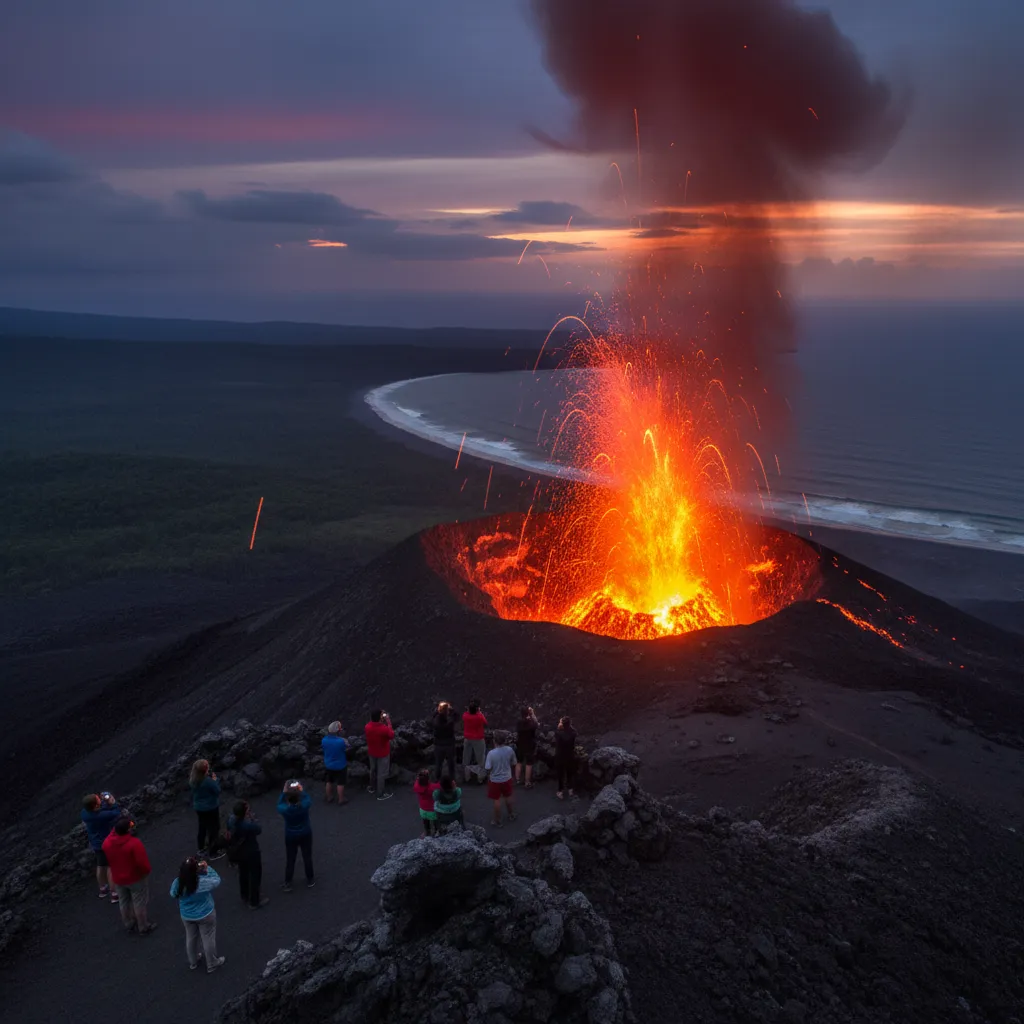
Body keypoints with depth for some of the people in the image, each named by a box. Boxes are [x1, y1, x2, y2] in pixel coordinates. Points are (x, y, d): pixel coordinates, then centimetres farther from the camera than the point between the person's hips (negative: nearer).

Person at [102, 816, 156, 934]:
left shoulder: (107, 842, -16)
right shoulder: (134, 843, -31)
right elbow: (142, 862, -28)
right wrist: (147, 870, -5)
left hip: (118, 878, 5)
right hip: (136, 878, -5)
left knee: (124, 902, 24)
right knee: (140, 903, 12)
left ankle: (128, 925, 41)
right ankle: (144, 927, 26)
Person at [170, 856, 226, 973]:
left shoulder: (177, 883, -24)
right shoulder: (204, 882, -34)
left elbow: (173, 894, -1)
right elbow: (216, 880, -13)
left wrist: (183, 874, -3)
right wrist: (207, 868, -8)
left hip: (186, 916, 3)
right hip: (205, 915, -3)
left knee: (191, 938, 26)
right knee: (208, 939, 17)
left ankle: (193, 962, 48)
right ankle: (212, 964, 36)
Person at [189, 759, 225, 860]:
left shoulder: (192, 779, -9)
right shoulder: (208, 780, -31)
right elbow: (218, 790, -21)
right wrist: (215, 780, -10)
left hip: (198, 807, 7)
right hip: (211, 808, -7)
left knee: (202, 827, 25)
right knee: (214, 829, 9)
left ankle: (201, 848, 40)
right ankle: (213, 852, 18)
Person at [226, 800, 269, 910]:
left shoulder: (231, 820, -19)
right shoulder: (248, 825, -38)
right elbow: (259, 829, -18)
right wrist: (252, 817, -18)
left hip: (238, 852, 7)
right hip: (251, 853, -6)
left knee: (243, 874, 28)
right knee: (255, 876, 16)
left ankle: (245, 896, 50)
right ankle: (254, 902, 31)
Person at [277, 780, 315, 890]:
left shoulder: (285, 809, -28)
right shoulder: (304, 806, -28)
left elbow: (279, 805, -4)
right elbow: (308, 799, -4)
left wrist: (284, 792, -4)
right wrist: (302, 790, 3)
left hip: (291, 837, 0)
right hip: (305, 835, 0)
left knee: (290, 860, 15)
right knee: (307, 857, 18)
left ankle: (287, 884, 25)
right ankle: (310, 881, 32)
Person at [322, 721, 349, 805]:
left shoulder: (324, 740, -19)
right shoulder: (342, 741, -33)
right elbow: (347, 750, -15)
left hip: (328, 765, 4)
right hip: (340, 765, -4)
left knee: (329, 781, 25)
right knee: (340, 782, 16)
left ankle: (329, 797, 41)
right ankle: (341, 799, 30)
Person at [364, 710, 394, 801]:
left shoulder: (368, 726, -19)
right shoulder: (384, 729, -34)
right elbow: (392, 736, -13)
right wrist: (388, 722, -13)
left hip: (372, 752, 5)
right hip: (383, 754, -5)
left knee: (373, 770, 28)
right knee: (382, 773, 12)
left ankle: (372, 787, 48)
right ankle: (380, 794, 25)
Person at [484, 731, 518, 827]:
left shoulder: (491, 753, -25)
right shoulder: (510, 750, -15)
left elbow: (487, 769, -20)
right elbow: (513, 764, 0)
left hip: (495, 780, -3)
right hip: (507, 778, 3)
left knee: (497, 800, 12)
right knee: (508, 797, 25)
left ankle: (497, 821, 25)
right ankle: (511, 815, 43)